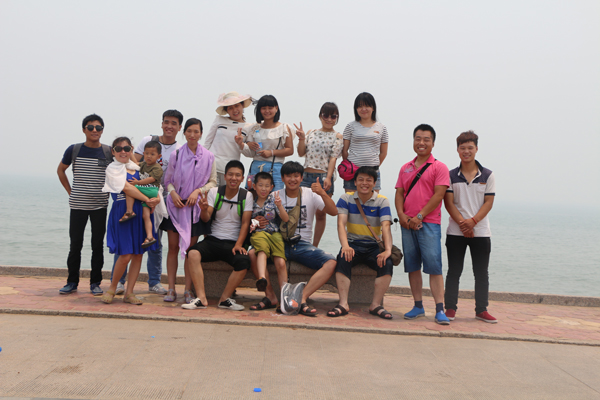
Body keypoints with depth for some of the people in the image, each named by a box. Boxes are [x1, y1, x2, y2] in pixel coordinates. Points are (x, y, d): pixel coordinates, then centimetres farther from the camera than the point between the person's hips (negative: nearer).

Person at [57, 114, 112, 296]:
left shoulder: (109, 152, 0)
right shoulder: (73, 150, 2)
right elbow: (61, 170, 16)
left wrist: (110, 190, 4)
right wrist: (70, 191, 9)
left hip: (100, 205, 0)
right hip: (77, 205, 0)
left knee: (98, 245, 4)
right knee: (75, 244, 4)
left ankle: (95, 283, 14)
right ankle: (72, 282, 16)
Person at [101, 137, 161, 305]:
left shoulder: (138, 167, 16)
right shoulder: (113, 168, 0)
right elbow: (126, 188, -12)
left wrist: (157, 198, -7)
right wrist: (148, 199, -14)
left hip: (141, 212, 5)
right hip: (122, 212, -5)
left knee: (138, 254, 3)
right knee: (125, 255, -10)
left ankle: (129, 292, 13)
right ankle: (112, 288, 13)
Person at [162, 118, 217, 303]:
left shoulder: (208, 157, 3)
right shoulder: (176, 154, 5)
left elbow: (213, 182, 7)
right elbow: (168, 180, 10)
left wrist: (198, 191, -9)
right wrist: (173, 193, -9)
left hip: (195, 206, -1)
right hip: (175, 205, 1)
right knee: (173, 247, 0)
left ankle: (188, 290, 7)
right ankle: (171, 289, 6)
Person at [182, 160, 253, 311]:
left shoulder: (246, 196, 4)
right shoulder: (214, 192, 5)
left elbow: (245, 223, -3)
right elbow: (206, 218, -4)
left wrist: (238, 245, -16)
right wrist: (204, 209, -28)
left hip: (233, 243, -1)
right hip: (213, 240, 1)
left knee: (244, 262, -31)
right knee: (193, 253, -28)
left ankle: (224, 299, -14)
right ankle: (201, 298, -25)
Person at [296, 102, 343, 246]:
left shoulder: (337, 137, 4)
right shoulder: (311, 133, 13)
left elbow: (333, 158, -6)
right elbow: (301, 153, 9)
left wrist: (328, 178, -18)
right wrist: (301, 138, -7)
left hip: (324, 177, -2)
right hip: (306, 176, 2)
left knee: (320, 214, 6)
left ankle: (315, 246, 17)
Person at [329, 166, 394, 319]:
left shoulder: (382, 201, 1)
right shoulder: (346, 199, 2)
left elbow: (386, 226, -12)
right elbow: (341, 223, -10)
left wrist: (388, 249, -29)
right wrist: (345, 246, -29)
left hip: (374, 246, 1)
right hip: (353, 244, 0)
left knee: (387, 263, -28)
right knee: (343, 259, -32)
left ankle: (376, 304, -17)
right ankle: (343, 304, -29)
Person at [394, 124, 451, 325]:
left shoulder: (439, 167, 0)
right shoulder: (405, 168, 17)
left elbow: (438, 195, -8)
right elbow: (399, 193, 13)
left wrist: (420, 216, -14)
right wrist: (401, 214, -5)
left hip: (429, 223, -5)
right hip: (407, 224, 5)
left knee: (434, 266, -9)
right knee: (412, 266, 8)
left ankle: (440, 310, -7)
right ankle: (418, 306, 17)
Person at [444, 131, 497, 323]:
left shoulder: (487, 175, 4)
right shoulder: (451, 175, 4)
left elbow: (488, 203, -1)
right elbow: (449, 202, -2)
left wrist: (473, 221, -15)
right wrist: (462, 223, -15)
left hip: (481, 232, 1)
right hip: (455, 232, 0)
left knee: (481, 273, 6)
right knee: (454, 271, 4)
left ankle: (481, 310, 15)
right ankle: (450, 308, 12)